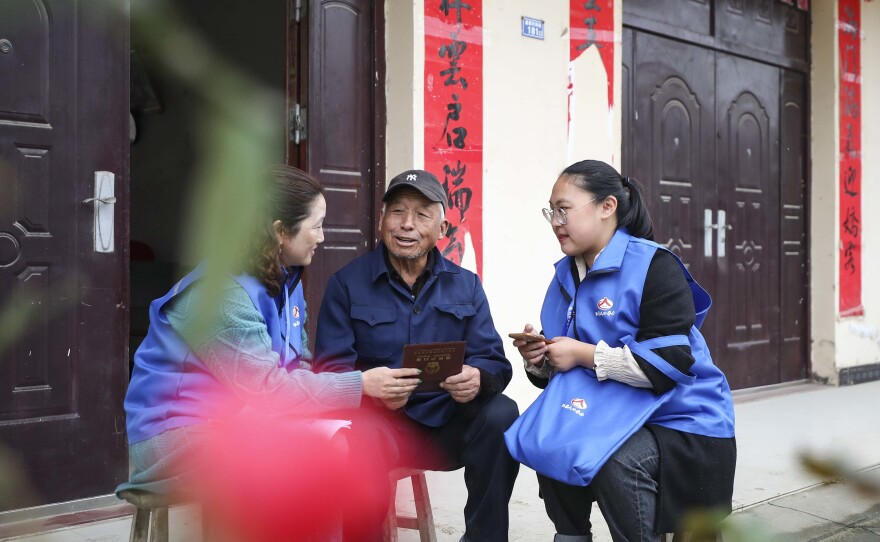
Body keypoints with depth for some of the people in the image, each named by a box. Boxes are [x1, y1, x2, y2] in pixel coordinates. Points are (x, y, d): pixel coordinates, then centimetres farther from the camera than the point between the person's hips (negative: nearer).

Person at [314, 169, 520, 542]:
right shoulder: (347, 283, 3)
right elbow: (331, 367, -5)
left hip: (448, 427, 3)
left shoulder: (466, 285, 10)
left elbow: (494, 361, 2)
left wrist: (478, 378, -23)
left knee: (502, 416, -26)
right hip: (382, 424, -3)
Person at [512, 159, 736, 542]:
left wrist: (585, 355, -23)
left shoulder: (653, 266, -17)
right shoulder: (565, 276, 6)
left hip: (680, 422, -7)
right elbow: (561, 368, 11)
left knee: (616, 462, -31)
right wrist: (538, 362, -13)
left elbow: (670, 363, -26)